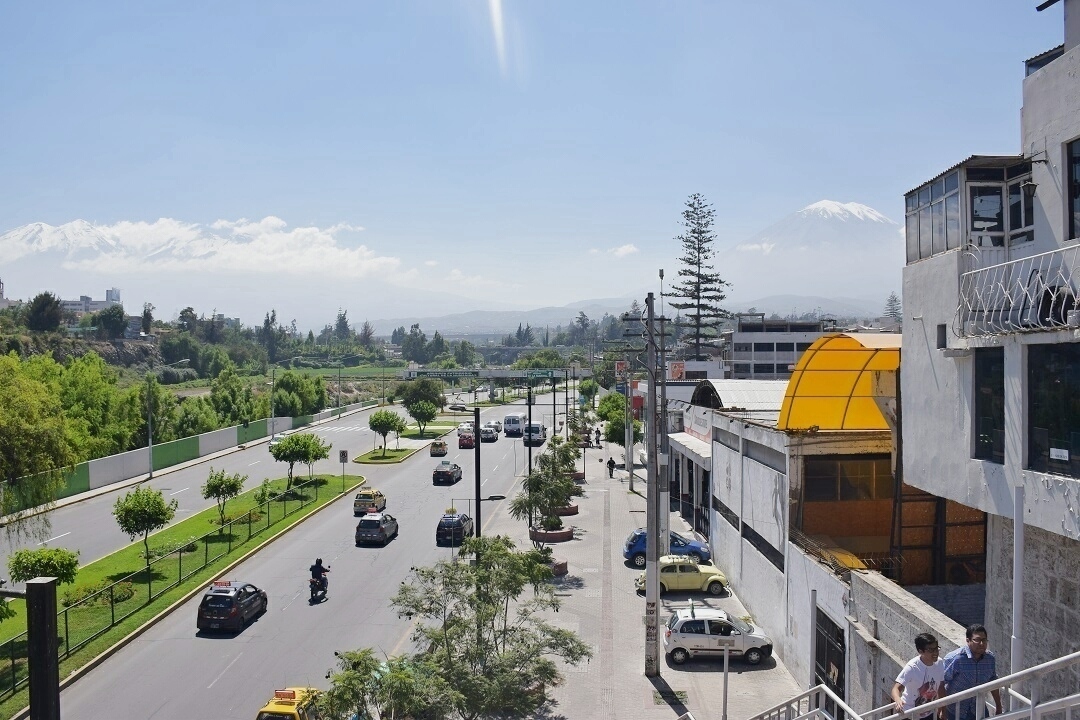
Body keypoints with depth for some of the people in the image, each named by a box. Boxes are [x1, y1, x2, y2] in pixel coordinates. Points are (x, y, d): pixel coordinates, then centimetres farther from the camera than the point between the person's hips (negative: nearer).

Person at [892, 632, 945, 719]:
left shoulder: (939, 664, -12)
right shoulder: (912, 668, -28)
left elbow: (940, 688, 3)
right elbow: (896, 688, -35)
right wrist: (898, 700, -56)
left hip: (929, 714, 5)